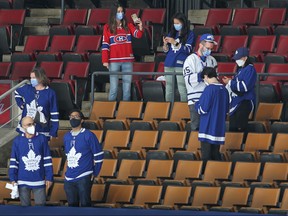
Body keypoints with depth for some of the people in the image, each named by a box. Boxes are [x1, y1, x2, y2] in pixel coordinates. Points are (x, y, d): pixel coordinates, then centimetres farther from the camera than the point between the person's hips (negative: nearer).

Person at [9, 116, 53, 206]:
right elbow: (14, 161, 3)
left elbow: (47, 159, 3)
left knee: (40, 205, 2)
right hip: (23, 182, 0)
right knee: (25, 206, 8)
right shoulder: (18, 140, 0)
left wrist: (49, 177, 0)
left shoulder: (42, 139, -1)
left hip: (39, 181, 0)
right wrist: (13, 179, -2)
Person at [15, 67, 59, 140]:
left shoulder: (50, 93, -8)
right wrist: (21, 104, 10)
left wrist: (53, 131, -10)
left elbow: (54, 113, -6)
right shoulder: (27, 89, 2)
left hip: (42, 132, -3)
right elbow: (17, 93, 26)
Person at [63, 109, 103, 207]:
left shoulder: (88, 135, -6)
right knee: (72, 205, 8)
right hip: (69, 178, 6)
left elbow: (98, 155, -3)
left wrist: (95, 173, -3)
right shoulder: (66, 137, 11)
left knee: (85, 204, -8)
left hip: (84, 178, -6)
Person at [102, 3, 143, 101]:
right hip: (114, 61, -2)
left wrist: (140, 27, -27)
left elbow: (138, 35, -6)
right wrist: (105, 61, -8)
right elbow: (105, 45, -1)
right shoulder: (108, 27, 2)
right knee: (113, 88, -1)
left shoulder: (128, 26, 9)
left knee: (127, 88, 4)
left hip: (127, 61, 2)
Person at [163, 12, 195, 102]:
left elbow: (188, 50, -7)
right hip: (169, 64, 5)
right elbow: (166, 50, 17)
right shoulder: (172, 33, 14)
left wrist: (175, 43, -15)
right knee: (168, 90, 5)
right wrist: (165, 44, -5)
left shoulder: (189, 34, 2)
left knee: (182, 89, -9)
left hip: (180, 64, -5)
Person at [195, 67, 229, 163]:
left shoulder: (209, 89, -15)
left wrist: (197, 104, 6)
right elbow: (226, 110, 14)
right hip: (219, 129, 7)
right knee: (216, 155, 12)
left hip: (207, 128, -7)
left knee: (206, 156, -3)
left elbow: (203, 109, -14)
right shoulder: (224, 89, 6)